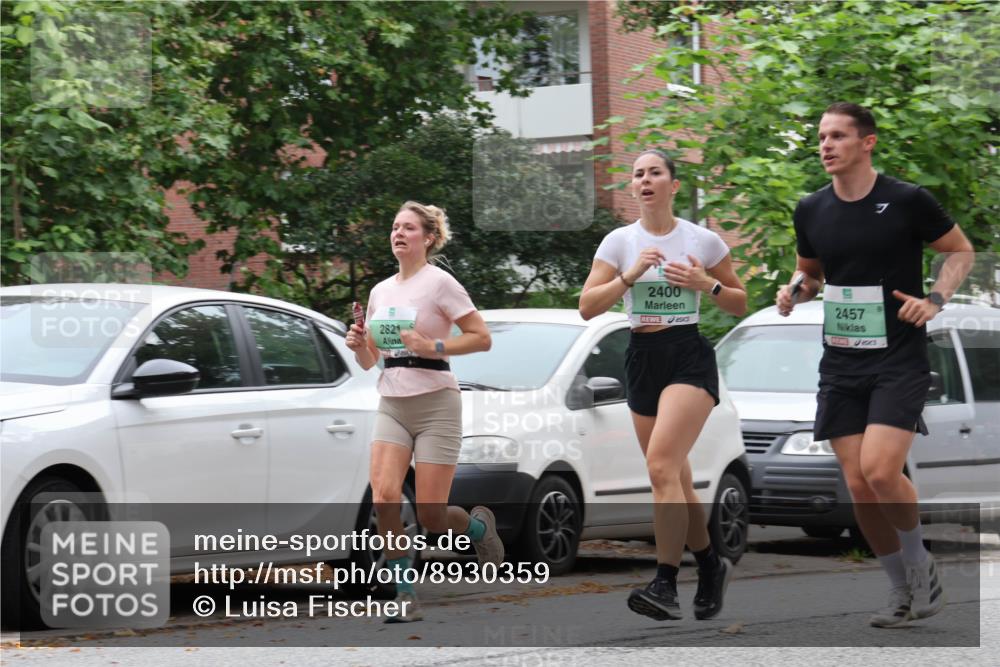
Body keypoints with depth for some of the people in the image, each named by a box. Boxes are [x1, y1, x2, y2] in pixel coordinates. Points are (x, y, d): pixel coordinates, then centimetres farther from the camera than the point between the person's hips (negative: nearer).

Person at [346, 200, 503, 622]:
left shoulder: (439, 282, -5)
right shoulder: (380, 291, 13)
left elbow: (481, 337, -8)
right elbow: (370, 360, 19)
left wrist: (434, 347, -20)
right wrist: (358, 344, -2)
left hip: (435, 404, -5)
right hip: (392, 405, 5)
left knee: (430, 516, -6)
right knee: (384, 498, -17)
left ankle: (478, 525, 29)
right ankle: (405, 596, -8)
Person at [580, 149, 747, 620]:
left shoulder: (703, 240, 0)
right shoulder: (619, 241, 4)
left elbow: (740, 304, 8)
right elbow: (587, 307, -3)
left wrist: (707, 284, -10)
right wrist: (630, 276, -15)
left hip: (689, 357, -4)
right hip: (642, 358, 4)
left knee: (661, 463, -21)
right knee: (673, 479, 9)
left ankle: (665, 584, -21)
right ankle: (711, 566, 30)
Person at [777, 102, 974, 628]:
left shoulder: (907, 201, -9)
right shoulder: (811, 211, 5)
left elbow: (961, 251, 3)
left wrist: (935, 299, -13)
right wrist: (795, 290, -1)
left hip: (899, 361, -5)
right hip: (840, 365, 5)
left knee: (880, 471, -20)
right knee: (858, 485, 1)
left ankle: (918, 561, 8)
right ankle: (903, 589, 18)